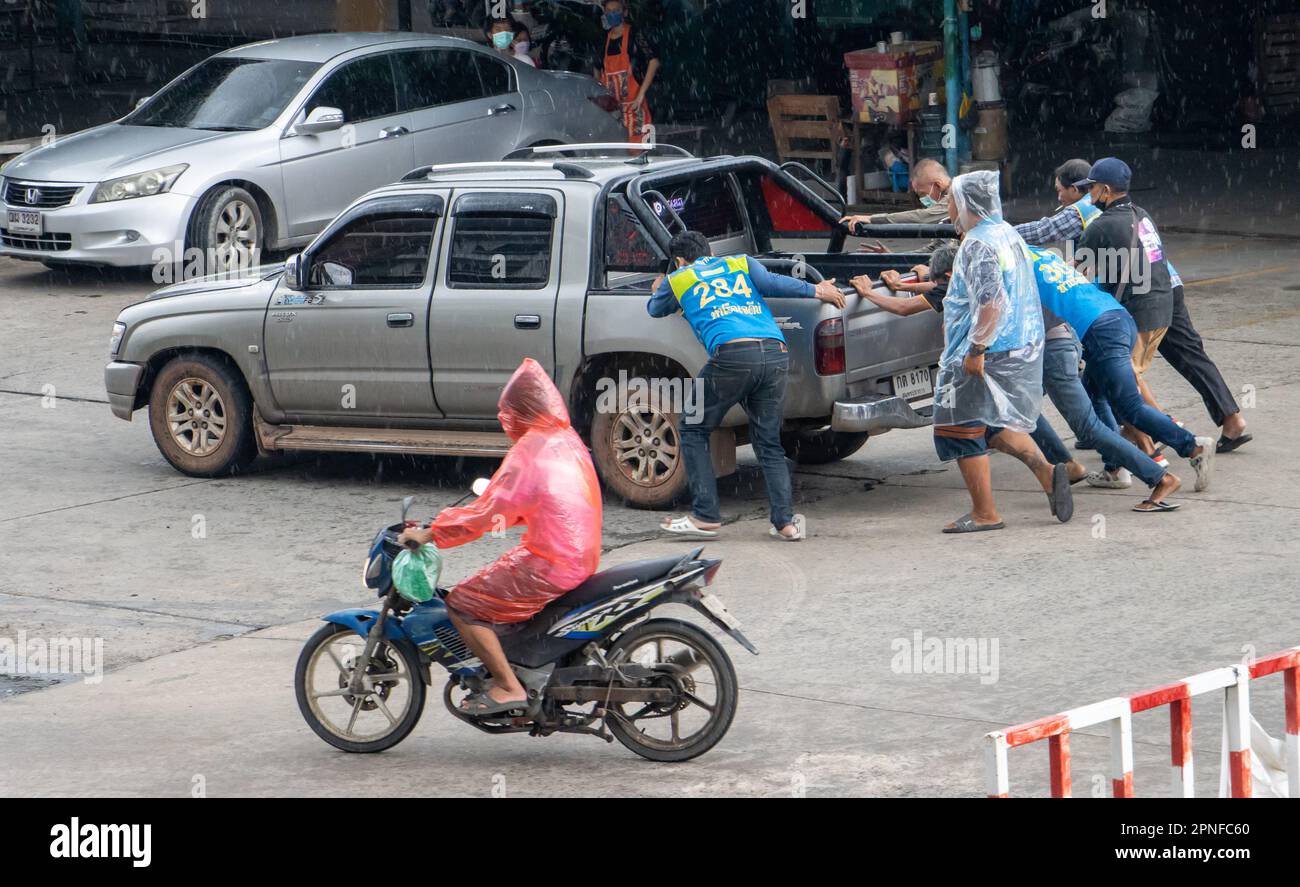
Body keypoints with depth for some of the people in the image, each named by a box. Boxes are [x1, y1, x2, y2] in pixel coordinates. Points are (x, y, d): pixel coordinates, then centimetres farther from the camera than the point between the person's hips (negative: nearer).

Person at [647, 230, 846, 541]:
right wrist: (816, 291, 11)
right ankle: (785, 521, 3)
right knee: (769, 443, 14)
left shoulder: (677, 280, 22)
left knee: (693, 431, 14)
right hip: (776, 354, 4)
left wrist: (658, 292, 63)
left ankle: (705, 516, 7)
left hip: (732, 355, -4)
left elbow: (655, 309, 41)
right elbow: (771, 282, 6)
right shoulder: (741, 263, 26)